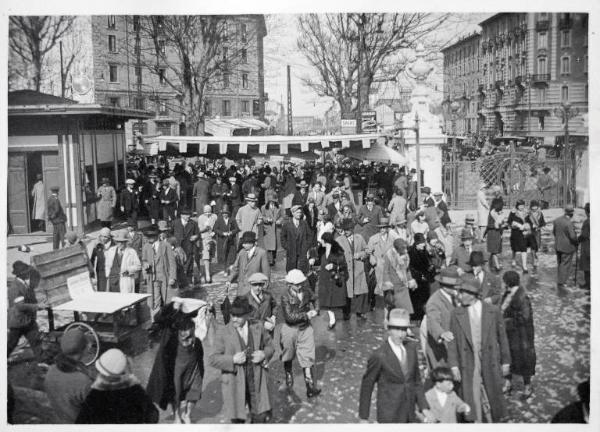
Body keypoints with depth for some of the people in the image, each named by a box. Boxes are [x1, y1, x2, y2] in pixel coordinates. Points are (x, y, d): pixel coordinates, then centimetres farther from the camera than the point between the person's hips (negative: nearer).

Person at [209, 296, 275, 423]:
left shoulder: (258, 328, 2)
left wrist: (264, 354, -9)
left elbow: (270, 346, 14)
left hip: (257, 381, 2)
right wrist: (233, 359, -22)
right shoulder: (223, 333, -6)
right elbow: (213, 359, -7)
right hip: (235, 383, -2)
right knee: (237, 419, 6)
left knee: (261, 417, 5)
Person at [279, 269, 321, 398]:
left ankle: (310, 386, 10)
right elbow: (289, 317, -24)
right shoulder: (286, 297, -19)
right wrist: (307, 315, -22)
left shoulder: (307, 291, -5)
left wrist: (315, 311, -1)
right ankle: (289, 381, 28)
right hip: (290, 329, -2)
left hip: (305, 328, 2)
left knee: (307, 357, 3)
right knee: (287, 358, 13)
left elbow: (314, 300, 16)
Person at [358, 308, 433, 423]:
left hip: (409, 416, 6)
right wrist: (363, 417, -4)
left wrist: (424, 407, 1)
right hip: (389, 417, -6)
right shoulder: (379, 356, -18)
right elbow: (366, 386, -9)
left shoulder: (411, 348, -1)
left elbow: (416, 380, 8)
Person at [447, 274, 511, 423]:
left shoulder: (493, 311, -2)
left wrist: (505, 362, 6)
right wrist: (454, 366, -7)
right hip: (468, 365, 0)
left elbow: (502, 337, 4)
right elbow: (452, 342, -2)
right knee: (473, 401, 1)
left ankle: (493, 421, 33)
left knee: (492, 397, 10)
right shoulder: (456, 314, -2)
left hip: (490, 364, 0)